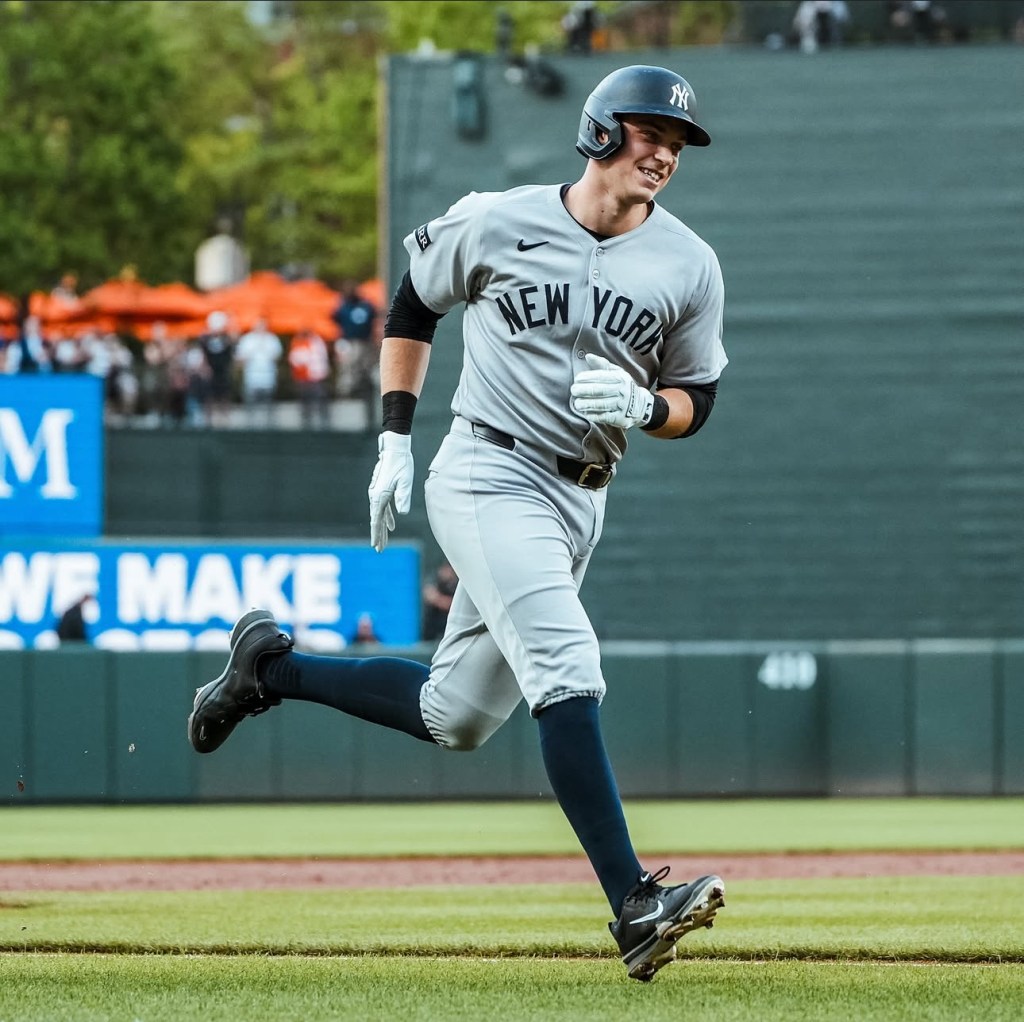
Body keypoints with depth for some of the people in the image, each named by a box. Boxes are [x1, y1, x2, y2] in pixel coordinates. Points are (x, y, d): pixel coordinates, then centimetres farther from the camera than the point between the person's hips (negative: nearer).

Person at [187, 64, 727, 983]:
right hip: (488, 480, -5)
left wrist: (643, 406, -15)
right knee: (568, 670, -23)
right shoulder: (497, 223, -5)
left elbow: (695, 402, 9)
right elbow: (413, 302, 11)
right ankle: (634, 903, -28)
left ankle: (273, 667, 32)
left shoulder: (690, 268, 1)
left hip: (579, 505, 5)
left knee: (454, 719, 11)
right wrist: (394, 440, 5)